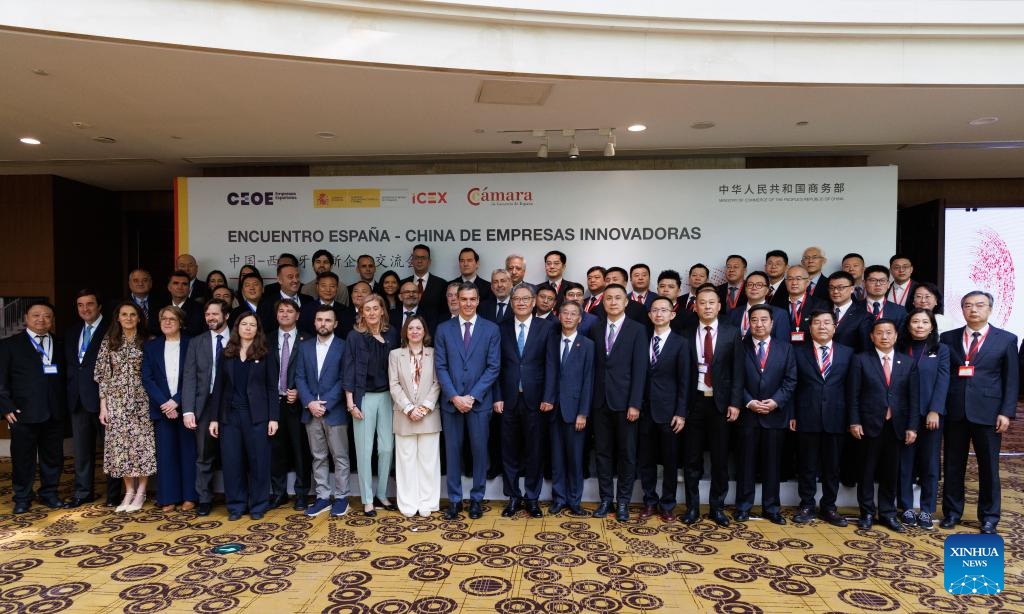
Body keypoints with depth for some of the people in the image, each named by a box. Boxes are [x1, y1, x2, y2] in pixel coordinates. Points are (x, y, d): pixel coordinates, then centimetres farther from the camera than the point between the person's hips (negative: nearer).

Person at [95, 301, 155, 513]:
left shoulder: (147, 342, 2)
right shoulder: (109, 342, 5)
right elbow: (103, 376, 4)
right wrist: (103, 405, 0)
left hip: (141, 399, -1)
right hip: (116, 400, 1)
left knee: (142, 443, -2)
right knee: (121, 444, 3)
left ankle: (140, 493, 9)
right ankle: (129, 491, 14)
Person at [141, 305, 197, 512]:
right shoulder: (151, 346, 9)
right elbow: (147, 379, 3)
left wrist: (176, 401, -13)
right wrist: (164, 403, -9)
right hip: (162, 408, 2)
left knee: (188, 451, 1)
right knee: (165, 453, 4)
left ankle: (190, 496, 10)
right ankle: (169, 498, 11)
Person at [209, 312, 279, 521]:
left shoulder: (264, 354, 1)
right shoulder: (227, 354, 8)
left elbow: (272, 387, -1)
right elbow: (219, 386, 8)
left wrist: (273, 417, -7)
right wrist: (214, 418, 3)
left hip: (256, 415, -2)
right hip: (230, 415, 2)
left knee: (258, 461, 2)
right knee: (231, 462, 4)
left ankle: (258, 506, 14)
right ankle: (236, 505, 17)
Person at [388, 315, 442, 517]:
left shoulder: (434, 354, 5)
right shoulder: (395, 354, 6)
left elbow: (437, 383, 0)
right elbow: (394, 385, 0)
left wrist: (425, 407, -12)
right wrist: (409, 409, -10)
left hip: (429, 415, 0)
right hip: (404, 416, 0)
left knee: (428, 460, 3)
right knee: (406, 460, 4)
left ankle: (427, 504, 11)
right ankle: (408, 505, 12)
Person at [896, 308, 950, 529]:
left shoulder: (941, 350, 7)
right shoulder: (899, 349, 7)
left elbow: (942, 382, -2)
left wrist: (934, 411, -12)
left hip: (931, 414, 0)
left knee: (930, 463, 5)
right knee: (905, 462, 4)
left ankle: (926, 510, 14)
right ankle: (906, 508, 13)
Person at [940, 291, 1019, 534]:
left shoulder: (1006, 339, 4)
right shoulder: (948, 338, 7)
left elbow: (1012, 379, 1)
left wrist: (1006, 412, -6)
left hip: (987, 412, -1)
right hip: (954, 412, 1)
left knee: (988, 466, 7)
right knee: (953, 465, 9)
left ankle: (989, 516, 22)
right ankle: (952, 511, 22)